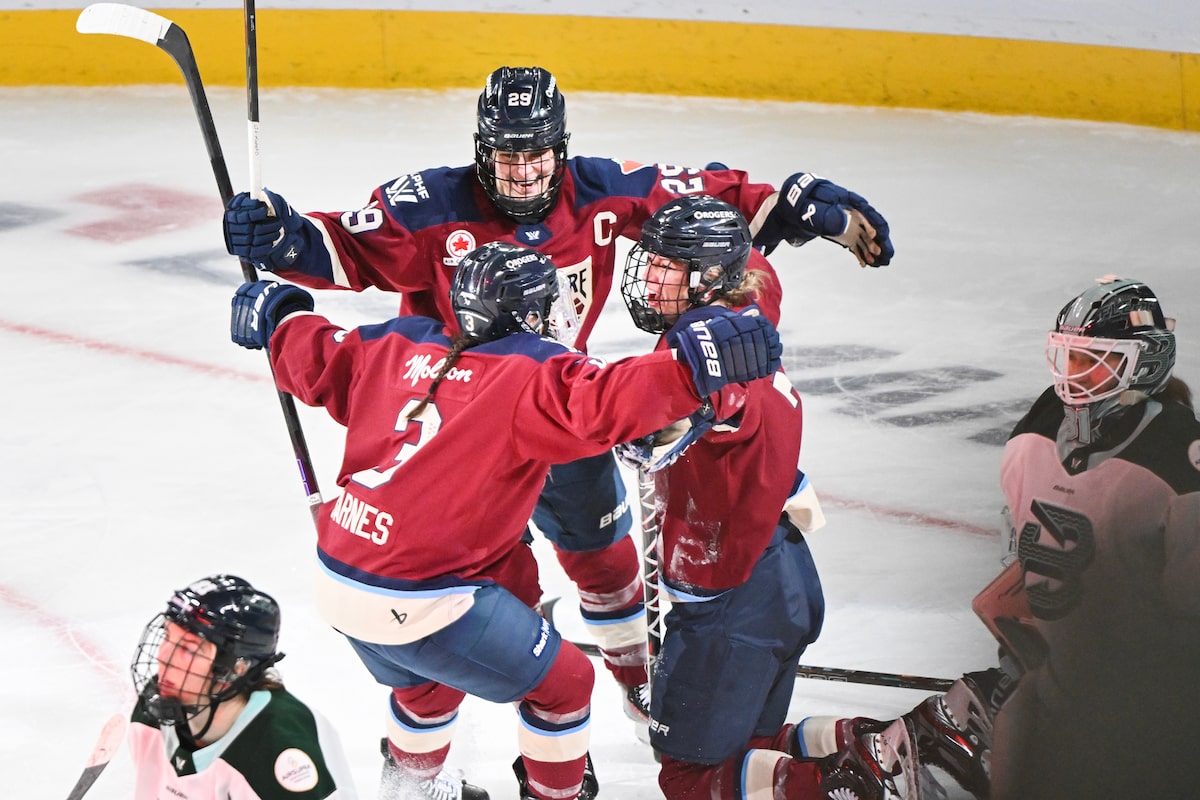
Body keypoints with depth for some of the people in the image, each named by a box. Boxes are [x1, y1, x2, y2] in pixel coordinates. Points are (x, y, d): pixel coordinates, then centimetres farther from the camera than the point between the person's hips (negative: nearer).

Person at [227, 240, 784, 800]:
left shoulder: (396, 349, 7)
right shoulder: (531, 374, -13)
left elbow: (314, 361, 19)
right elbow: (600, 405, -31)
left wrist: (280, 317, 38)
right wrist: (697, 366, -37)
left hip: (338, 582, 8)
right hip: (422, 604, -8)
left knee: (428, 682, 37)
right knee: (563, 682, 13)